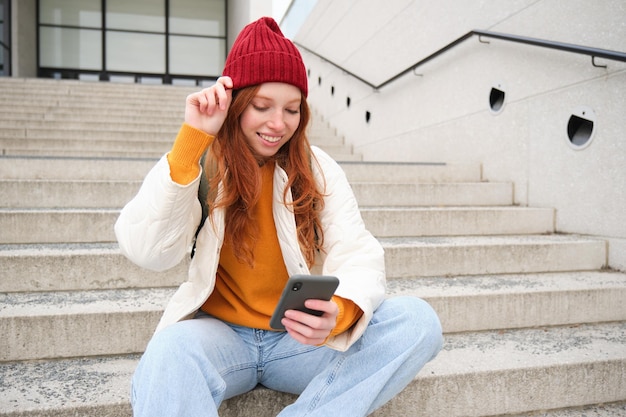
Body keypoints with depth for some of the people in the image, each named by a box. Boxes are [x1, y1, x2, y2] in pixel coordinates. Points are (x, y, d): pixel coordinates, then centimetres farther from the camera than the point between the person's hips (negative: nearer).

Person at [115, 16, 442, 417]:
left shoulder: (318, 169, 1)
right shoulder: (201, 165, -3)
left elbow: (358, 256, -8)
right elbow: (148, 252, -16)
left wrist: (340, 312, -32)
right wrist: (191, 138, -21)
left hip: (301, 339, 3)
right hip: (220, 334, -2)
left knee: (419, 321, -20)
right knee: (168, 354, -36)